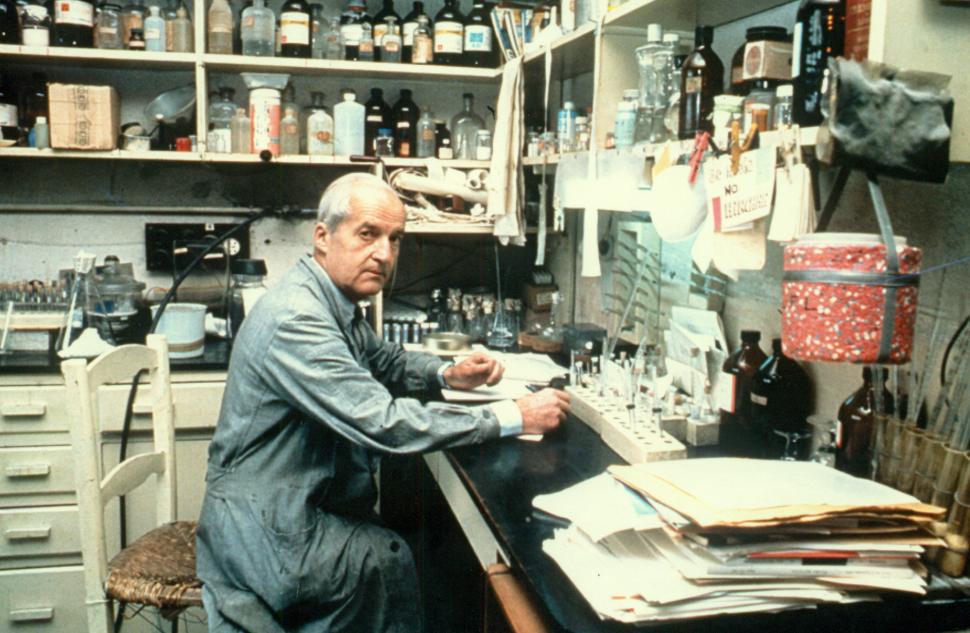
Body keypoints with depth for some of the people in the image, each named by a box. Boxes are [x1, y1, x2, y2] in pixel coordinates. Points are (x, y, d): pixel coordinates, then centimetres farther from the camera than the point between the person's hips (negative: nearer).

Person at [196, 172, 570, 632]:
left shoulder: (336, 302, 5)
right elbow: (384, 423, -30)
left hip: (302, 504, 9)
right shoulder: (295, 319, -25)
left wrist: (447, 373, 4)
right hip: (267, 535, -9)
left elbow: (382, 360, 24)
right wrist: (513, 417, -25)